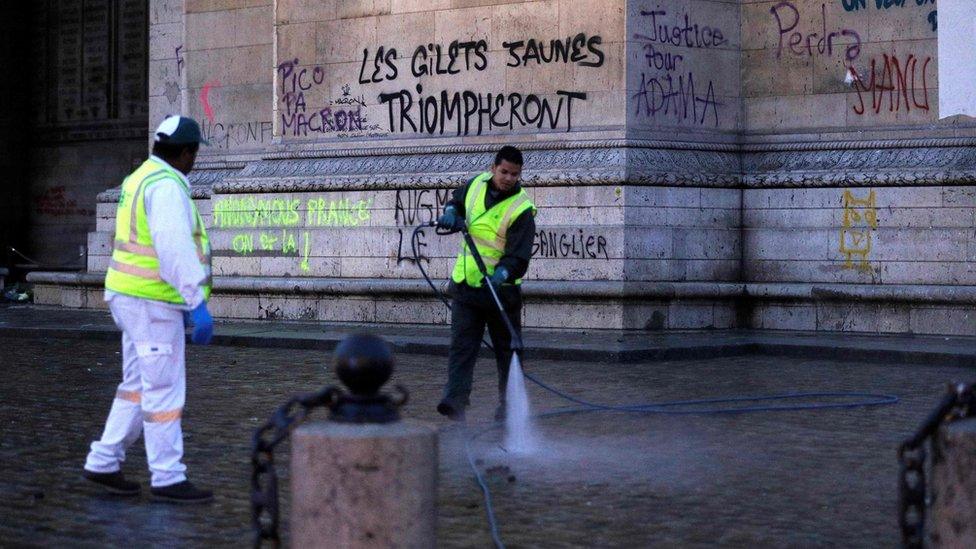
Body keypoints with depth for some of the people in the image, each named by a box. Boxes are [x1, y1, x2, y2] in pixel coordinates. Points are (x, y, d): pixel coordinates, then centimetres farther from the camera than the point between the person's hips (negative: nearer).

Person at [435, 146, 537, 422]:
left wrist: (502, 273, -39)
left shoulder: (522, 210, -14)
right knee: (461, 345, -8)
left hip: (501, 288, -3)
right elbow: (457, 200, 25)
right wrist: (450, 213, 2)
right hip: (466, 283, 4)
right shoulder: (477, 184, 2)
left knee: (506, 348, 9)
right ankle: (455, 399, -16)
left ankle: (509, 402, 22)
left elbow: (519, 256, -20)